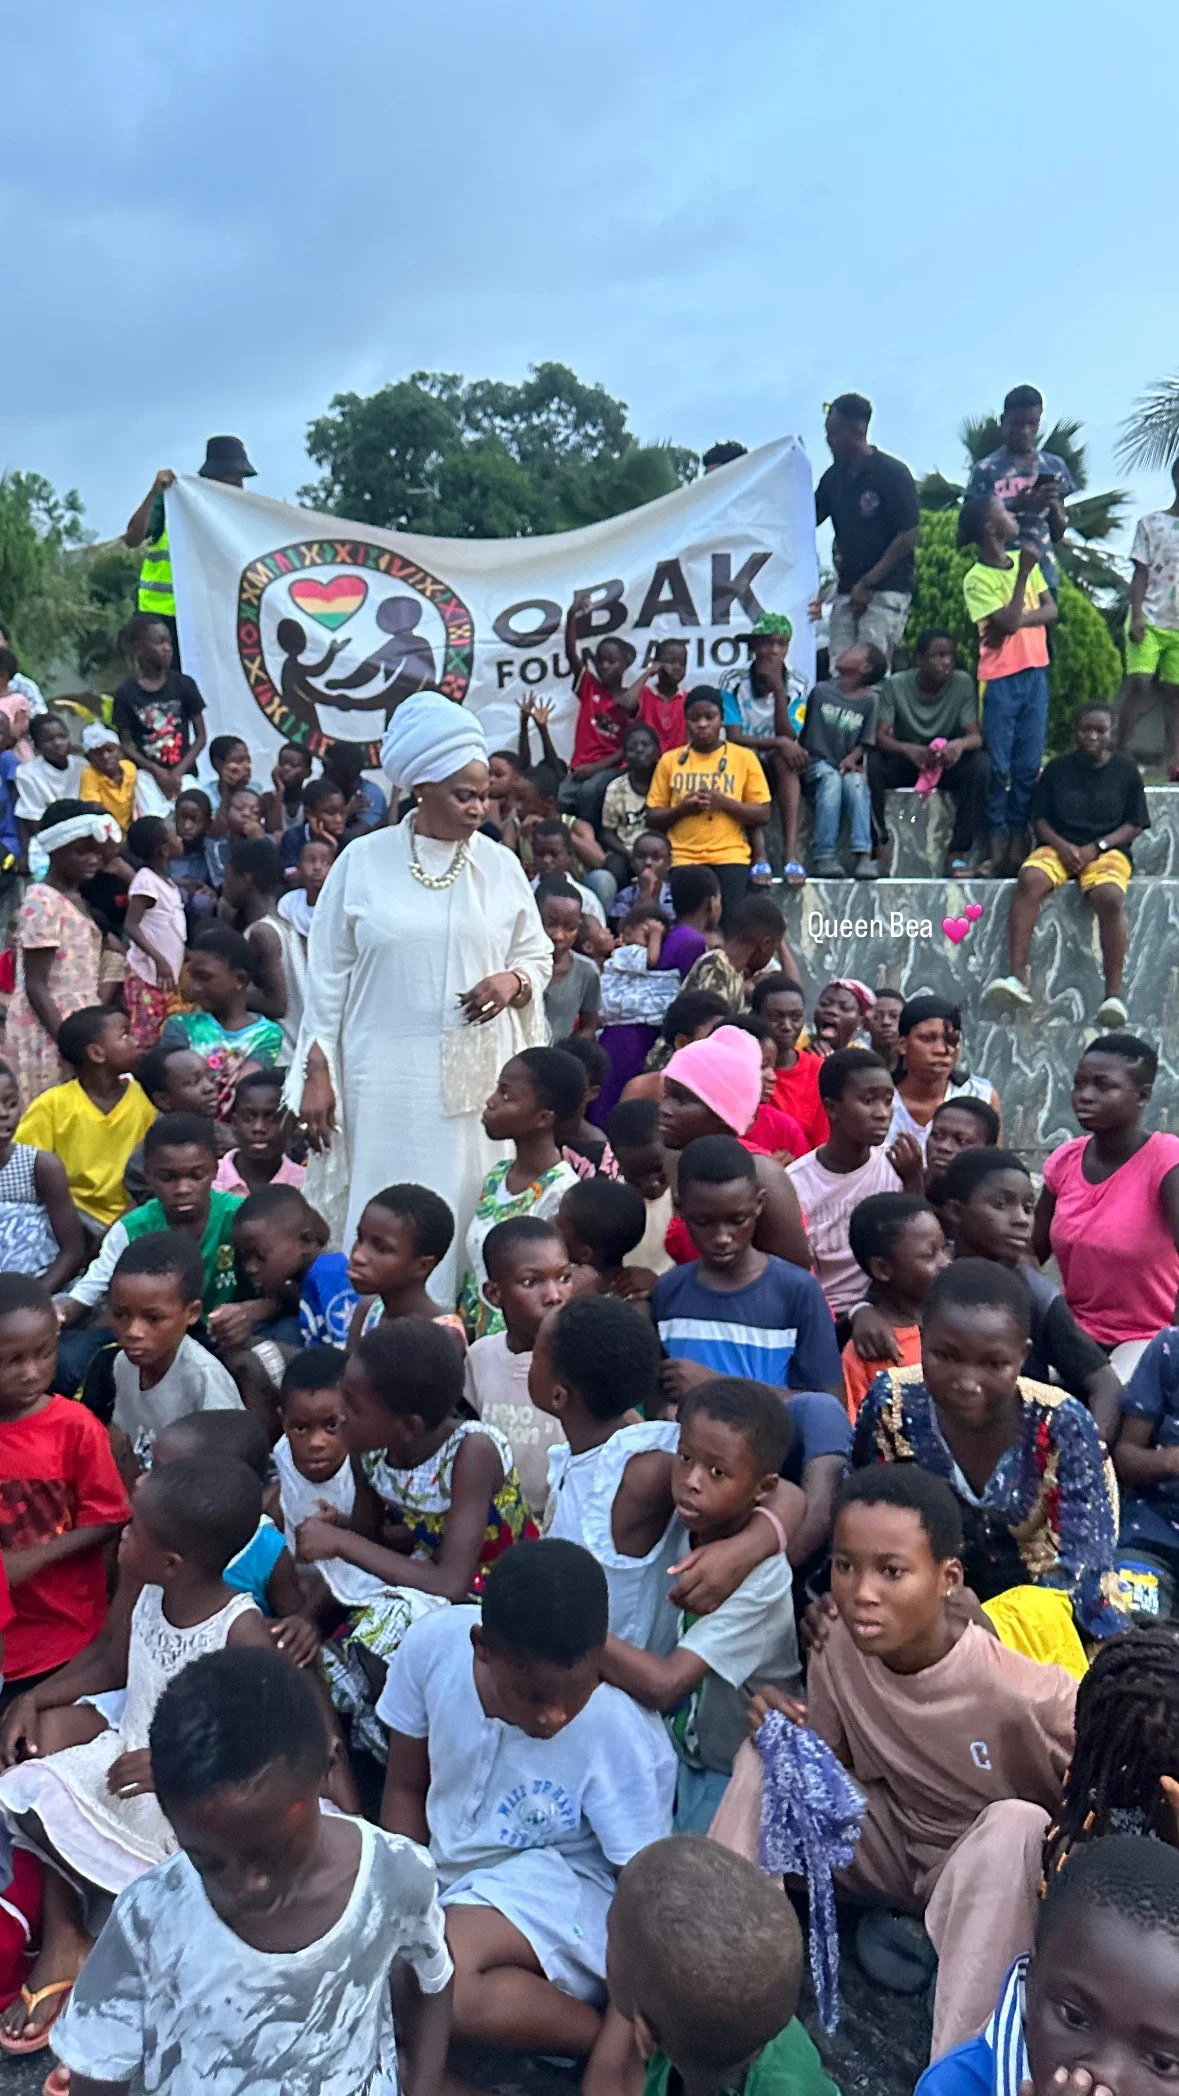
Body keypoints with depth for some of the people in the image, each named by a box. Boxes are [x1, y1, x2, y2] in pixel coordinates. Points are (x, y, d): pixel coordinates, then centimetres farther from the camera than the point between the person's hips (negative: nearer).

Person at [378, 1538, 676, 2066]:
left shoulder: (623, 1735, -28)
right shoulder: (434, 1645, -18)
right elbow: (406, 1788, -1)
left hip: (563, 1887, -5)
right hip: (447, 1876, 5)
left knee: (435, 1972, -32)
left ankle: (607, 2041, -10)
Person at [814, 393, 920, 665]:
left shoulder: (892, 473, -8)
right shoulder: (834, 476, 11)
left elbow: (908, 537, -10)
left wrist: (867, 584, -11)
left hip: (886, 591, -6)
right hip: (846, 591, 6)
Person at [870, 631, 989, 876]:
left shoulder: (963, 683, -9)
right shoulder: (895, 685, -10)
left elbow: (975, 735, -13)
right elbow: (880, 736, -18)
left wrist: (960, 744, -39)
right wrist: (908, 749, -41)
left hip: (947, 763, 1)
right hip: (903, 763, -1)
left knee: (981, 763, -31)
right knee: (872, 761, -32)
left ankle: (958, 851, -25)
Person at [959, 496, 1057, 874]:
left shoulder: (1024, 560, 9)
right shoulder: (977, 579, -10)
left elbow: (1051, 610, 4)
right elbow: (1009, 621, -18)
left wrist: (1015, 621, -13)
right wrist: (1023, 572, -14)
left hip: (1035, 673, 5)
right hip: (1001, 680, -5)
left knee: (1028, 766, 5)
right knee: (998, 767, -2)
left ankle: (1017, 840, 10)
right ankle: (997, 843, 6)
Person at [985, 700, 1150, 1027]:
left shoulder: (1126, 770, 10)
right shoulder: (1057, 768, 12)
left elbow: (1135, 825, 7)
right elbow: (1039, 818, 9)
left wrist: (1095, 848, -9)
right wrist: (1062, 846, -10)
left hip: (1107, 850, -1)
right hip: (1058, 846, 1)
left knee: (1109, 897, -36)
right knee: (1029, 880, -34)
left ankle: (1113, 994, -33)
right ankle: (1017, 979, -40)